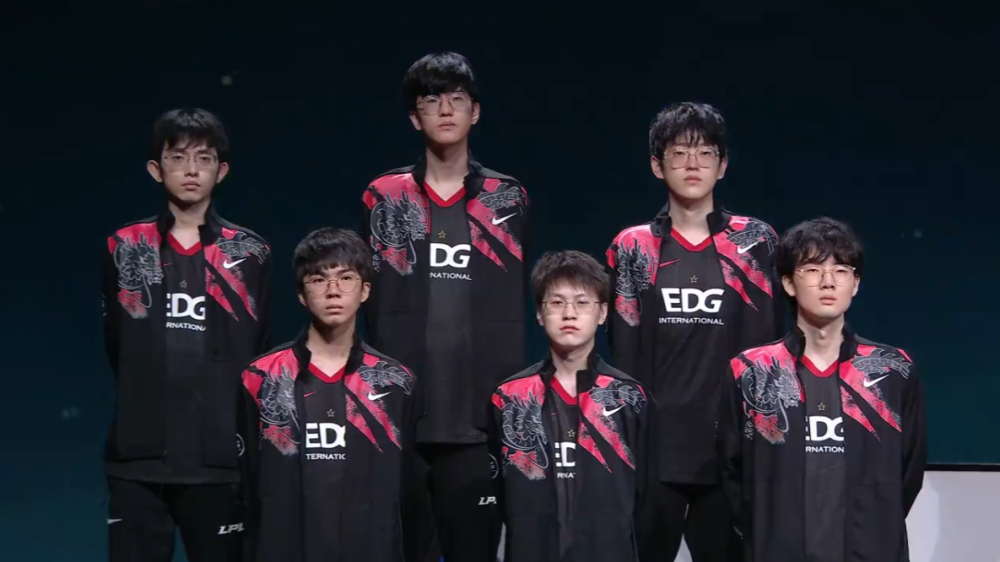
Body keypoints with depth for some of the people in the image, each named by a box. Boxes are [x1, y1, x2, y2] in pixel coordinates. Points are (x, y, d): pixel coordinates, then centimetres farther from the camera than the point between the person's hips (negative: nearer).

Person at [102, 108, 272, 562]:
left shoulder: (250, 255, 6)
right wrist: (147, 406, 9)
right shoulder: (125, 249, 7)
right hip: (138, 459, 0)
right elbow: (116, 347, 12)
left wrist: (237, 429, 7)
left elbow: (259, 355, 10)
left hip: (221, 461, 0)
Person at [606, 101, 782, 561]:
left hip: (732, 449, 0)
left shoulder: (755, 242, 6)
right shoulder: (633, 248, 7)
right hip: (653, 448, 0)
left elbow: (770, 343, 5)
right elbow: (622, 354, 6)